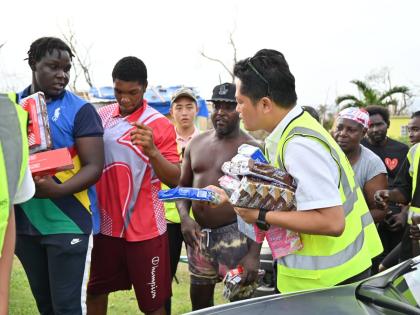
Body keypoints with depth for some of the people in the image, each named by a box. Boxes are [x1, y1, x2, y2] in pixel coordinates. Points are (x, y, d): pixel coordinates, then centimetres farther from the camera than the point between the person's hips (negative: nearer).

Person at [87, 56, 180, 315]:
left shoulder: (160, 125, -11)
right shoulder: (101, 116, 3)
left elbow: (174, 180, -14)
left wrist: (152, 151, -31)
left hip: (145, 229, -4)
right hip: (106, 224, 5)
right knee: (96, 292, 18)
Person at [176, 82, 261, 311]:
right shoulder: (196, 143, 8)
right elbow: (183, 185, 16)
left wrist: (254, 253, -16)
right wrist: (184, 216, -5)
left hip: (234, 235, -5)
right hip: (198, 234, 6)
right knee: (199, 301, 16)